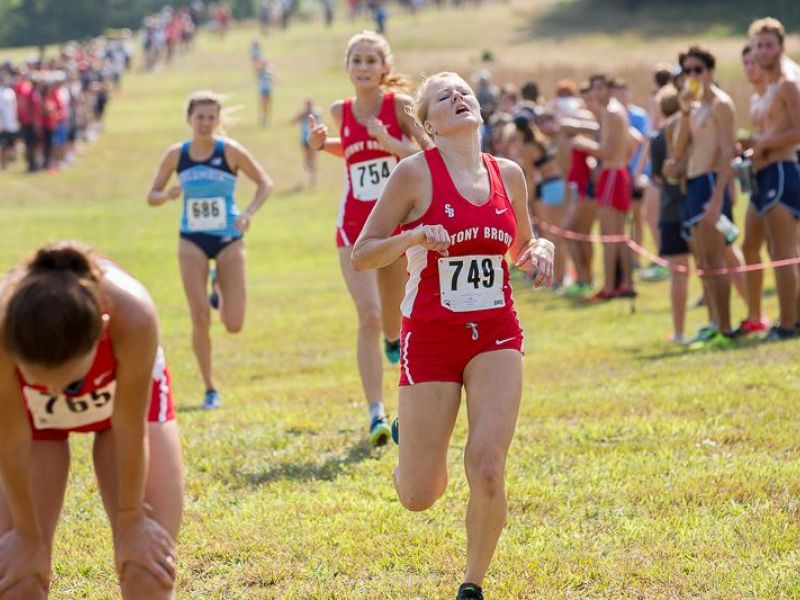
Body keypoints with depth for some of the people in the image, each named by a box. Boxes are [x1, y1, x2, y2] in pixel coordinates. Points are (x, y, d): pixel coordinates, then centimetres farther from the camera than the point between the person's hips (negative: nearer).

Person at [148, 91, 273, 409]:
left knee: (234, 325, -4)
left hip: (229, 239, -1)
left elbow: (265, 182, -1)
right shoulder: (176, 155, -3)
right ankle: (209, 389, 6)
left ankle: (220, 286, 30)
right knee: (200, 319, -9)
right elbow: (152, 196, 5)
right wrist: (168, 195, -18)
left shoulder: (230, 150, -9)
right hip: (192, 240, 1)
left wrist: (249, 213, -17)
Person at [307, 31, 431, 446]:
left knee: (394, 321, 13)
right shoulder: (341, 111, 3)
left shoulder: (400, 105, -7)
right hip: (355, 226, 1)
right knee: (369, 317, -14)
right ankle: (377, 415, -16)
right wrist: (323, 144, 4)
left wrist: (390, 142, -24)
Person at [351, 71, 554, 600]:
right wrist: (413, 237, -22)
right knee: (419, 496, 0)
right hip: (431, 336, -2)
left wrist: (539, 254, -2)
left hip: (495, 336, 2)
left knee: (488, 469, -15)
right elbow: (362, 255, -5)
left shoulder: (508, 174, 5)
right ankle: (407, 436, 38)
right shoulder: (415, 173, -7)